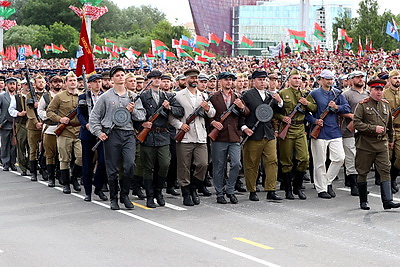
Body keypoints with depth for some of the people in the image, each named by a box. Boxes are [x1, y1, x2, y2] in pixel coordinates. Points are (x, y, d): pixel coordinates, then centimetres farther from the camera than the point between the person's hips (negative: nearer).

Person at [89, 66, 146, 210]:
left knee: (130, 164, -14)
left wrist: (133, 111, -6)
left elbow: (142, 116, 12)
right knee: (112, 169, 3)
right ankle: (113, 198, 16)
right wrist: (98, 132, -1)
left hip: (129, 134, 1)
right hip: (111, 135, -1)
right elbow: (94, 116, 8)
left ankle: (124, 194, 5)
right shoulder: (106, 97, 6)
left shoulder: (133, 96, 13)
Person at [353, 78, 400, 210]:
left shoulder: (386, 104, 11)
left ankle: (387, 200, -8)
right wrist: (374, 128, -18)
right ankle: (363, 201, 16)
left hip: (382, 144, 4)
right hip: (365, 145, -4)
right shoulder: (362, 105, -5)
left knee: (385, 171, -6)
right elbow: (357, 123, -13)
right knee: (362, 173, 4)